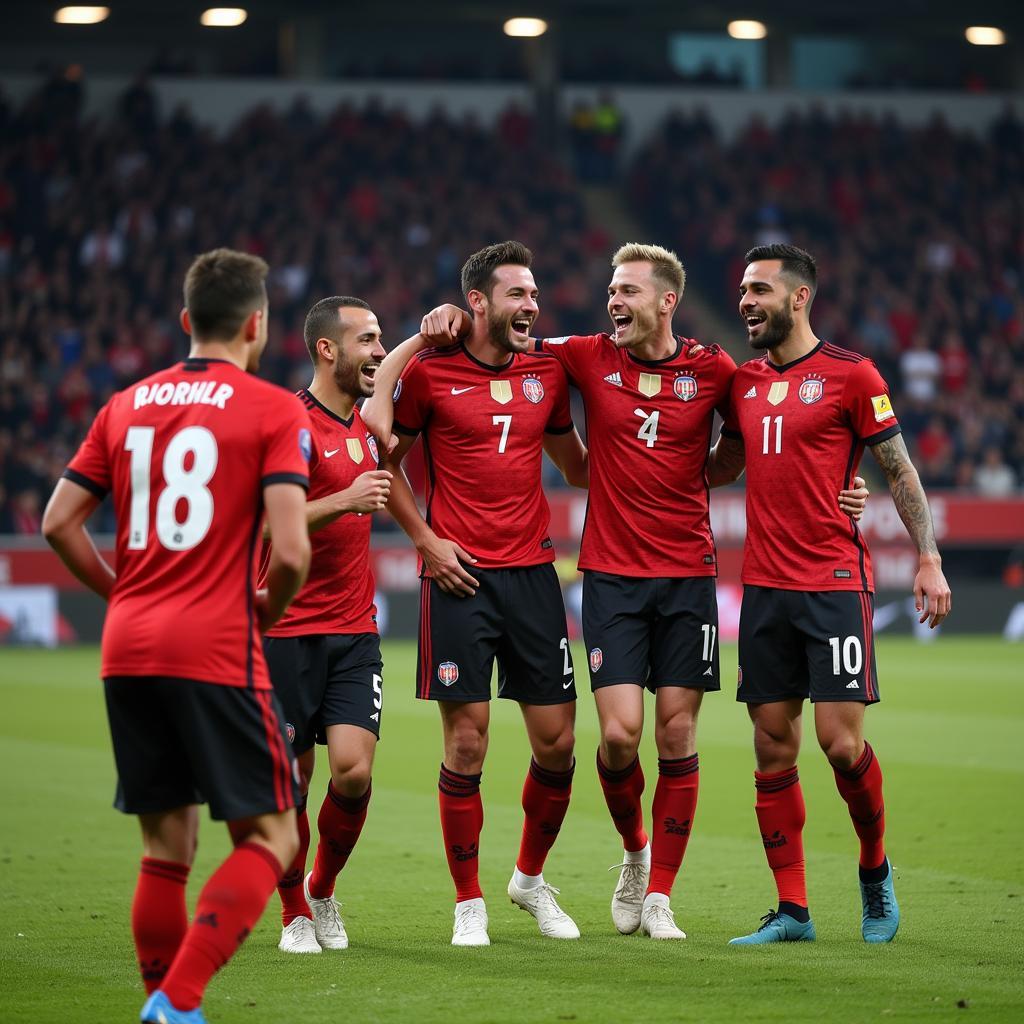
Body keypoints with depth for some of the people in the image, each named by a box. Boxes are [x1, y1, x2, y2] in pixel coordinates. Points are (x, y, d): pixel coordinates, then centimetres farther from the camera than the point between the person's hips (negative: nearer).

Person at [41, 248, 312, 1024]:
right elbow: (291, 549, -13)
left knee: (167, 846, 14)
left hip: (127, 650, 6)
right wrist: (268, 611, 6)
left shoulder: (127, 405, 13)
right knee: (268, 837, 2)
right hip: (217, 653, -6)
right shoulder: (275, 411, -3)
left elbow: (59, 521, 11)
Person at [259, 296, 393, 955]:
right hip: (288, 630, -5)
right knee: (291, 780, 2)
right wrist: (343, 501, -28)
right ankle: (296, 911, 21)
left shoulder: (366, 423, 10)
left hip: (354, 630, 5)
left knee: (354, 771, -9)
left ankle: (323, 888, 16)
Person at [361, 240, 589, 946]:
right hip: (460, 575, -4)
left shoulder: (547, 372, 10)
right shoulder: (429, 372, -2)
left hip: (533, 571, 4)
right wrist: (425, 537, -3)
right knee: (467, 742, -4)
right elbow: (386, 458, 6)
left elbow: (575, 465, 24)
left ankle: (532, 877, 25)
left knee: (557, 740, 3)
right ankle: (469, 903, 8)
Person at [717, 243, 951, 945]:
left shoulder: (850, 374, -4)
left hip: (836, 582, -5)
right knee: (773, 749, 2)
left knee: (841, 741, -9)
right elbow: (723, 465, 25)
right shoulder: (744, 381, 12)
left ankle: (876, 870, 16)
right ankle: (792, 911, 7)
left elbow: (900, 469, -1)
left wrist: (929, 558, -6)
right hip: (764, 588, 5)